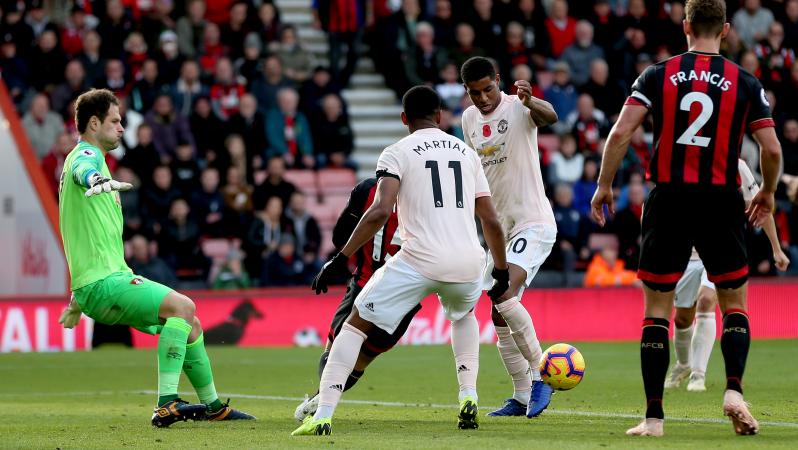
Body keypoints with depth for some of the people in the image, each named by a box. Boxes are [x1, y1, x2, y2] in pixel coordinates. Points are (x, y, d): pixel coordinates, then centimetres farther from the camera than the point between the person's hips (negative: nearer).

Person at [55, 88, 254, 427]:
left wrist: (78, 299, 39)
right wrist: (98, 180, -62)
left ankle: (212, 406, 27)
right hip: (102, 283, -10)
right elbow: (83, 172, -38)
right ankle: (166, 405, -31)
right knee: (182, 307, -25)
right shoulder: (86, 156, -8)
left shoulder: (88, 157, 24)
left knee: (190, 324, 13)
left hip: (109, 276, 10)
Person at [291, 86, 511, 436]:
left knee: (356, 325, 8)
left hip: (419, 260, -4)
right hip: (468, 260, 4)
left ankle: (322, 416, -5)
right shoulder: (466, 152, 17)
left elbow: (380, 212, -12)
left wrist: (340, 259, -10)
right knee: (463, 315, 38)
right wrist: (501, 271, 29)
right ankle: (469, 399, 22)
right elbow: (491, 221, 16)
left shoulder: (397, 153, 3)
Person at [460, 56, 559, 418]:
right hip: (500, 227, 8)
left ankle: (539, 375, -15)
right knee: (500, 316, 8)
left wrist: (530, 101, -58)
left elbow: (550, 117, -36)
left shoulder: (518, 108, -12)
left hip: (534, 222, -8)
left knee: (505, 296, -26)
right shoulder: (469, 119, 9)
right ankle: (522, 398, 17)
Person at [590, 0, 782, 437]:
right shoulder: (745, 82, 1)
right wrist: (767, 193, 16)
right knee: (735, 305, 14)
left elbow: (621, 132, -8)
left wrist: (604, 185, 4)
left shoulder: (658, 75, 1)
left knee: (656, 309, 8)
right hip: (722, 202, 0)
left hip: (668, 201, 0)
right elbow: (772, 149, -2)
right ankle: (734, 389, -9)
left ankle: (654, 415, 4)